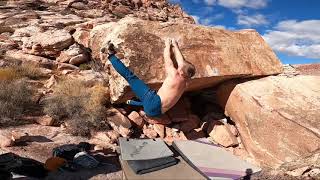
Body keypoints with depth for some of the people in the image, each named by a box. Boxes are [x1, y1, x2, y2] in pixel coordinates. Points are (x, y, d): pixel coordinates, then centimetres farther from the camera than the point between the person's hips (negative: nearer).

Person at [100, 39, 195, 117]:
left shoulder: (174, 75, -7)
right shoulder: (184, 83, 14)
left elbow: (167, 58, 7)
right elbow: (181, 61, 25)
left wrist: (168, 45, 27)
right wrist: (175, 45, 36)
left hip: (154, 102, -7)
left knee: (130, 76, -6)